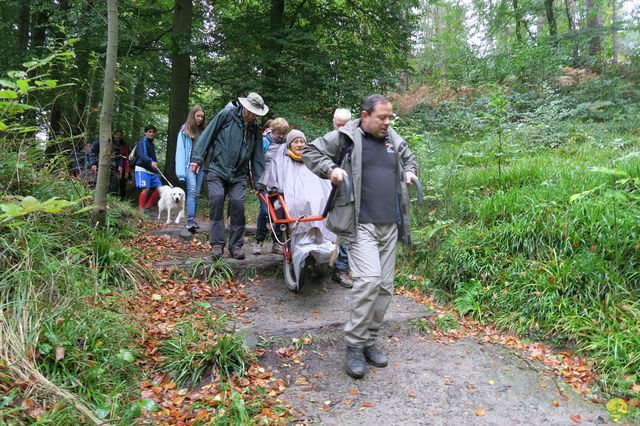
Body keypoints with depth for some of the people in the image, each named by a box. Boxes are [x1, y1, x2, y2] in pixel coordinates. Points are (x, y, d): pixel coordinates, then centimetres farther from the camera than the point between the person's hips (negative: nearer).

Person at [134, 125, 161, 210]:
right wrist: (151, 162, -38)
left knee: (159, 187, 1)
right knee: (146, 188, -18)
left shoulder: (151, 144, 22)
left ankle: (148, 205, 12)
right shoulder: (142, 142, -4)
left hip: (151, 170, 8)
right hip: (142, 169, -8)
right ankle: (141, 208, -9)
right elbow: (142, 155, -21)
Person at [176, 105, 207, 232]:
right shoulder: (185, 130, 2)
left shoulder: (204, 131, 14)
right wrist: (181, 171, -14)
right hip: (190, 164, -4)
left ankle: (193, 219, 14)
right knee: (192, 190, -18)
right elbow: (180, 150, -4)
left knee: (196, 193, 7)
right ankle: (190, 220, -23)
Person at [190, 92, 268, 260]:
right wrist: (197, 157, -8)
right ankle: (217, 243, -6)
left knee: (237, 203, -10)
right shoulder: (226, 114, -1)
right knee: (217, 199, -16)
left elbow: (257, 158, 12)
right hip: (216, 168, -2)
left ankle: (236, 245, 4)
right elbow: (208, 134, -2)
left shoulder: (255, 130, 10)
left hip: (239, 174, 3)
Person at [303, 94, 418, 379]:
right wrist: (330, 169, -11)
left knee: (384, 286, 8)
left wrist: (409, 172, 15)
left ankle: (369, 341, 22)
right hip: (361, 224, -6)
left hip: (390, 225, 7)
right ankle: (354, 345, -4)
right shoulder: (345, 138, -1)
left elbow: (410, 159, 36)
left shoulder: (394, 140, 15)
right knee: (368, 279, -20)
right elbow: (311, 152, 5)